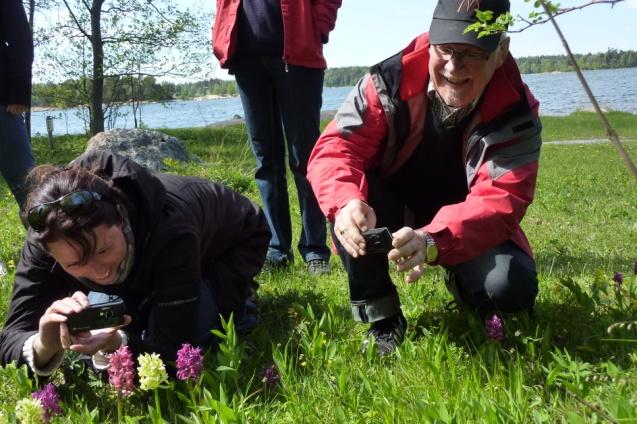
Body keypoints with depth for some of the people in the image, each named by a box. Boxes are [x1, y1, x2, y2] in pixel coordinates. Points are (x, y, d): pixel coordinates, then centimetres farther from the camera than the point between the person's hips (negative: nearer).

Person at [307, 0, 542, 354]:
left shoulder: (516, 115, -20)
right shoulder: (390, 81, -19)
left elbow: (500, 201, -32)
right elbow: (335, 148, -25)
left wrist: (434, 242, -52)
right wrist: (347, 202, -49)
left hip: (466, 233, 0)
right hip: (393, 217, 1)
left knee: (511, 286, -29)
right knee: (348, 196, -31)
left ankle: (463, 281, 10)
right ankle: (379, 316, -13)